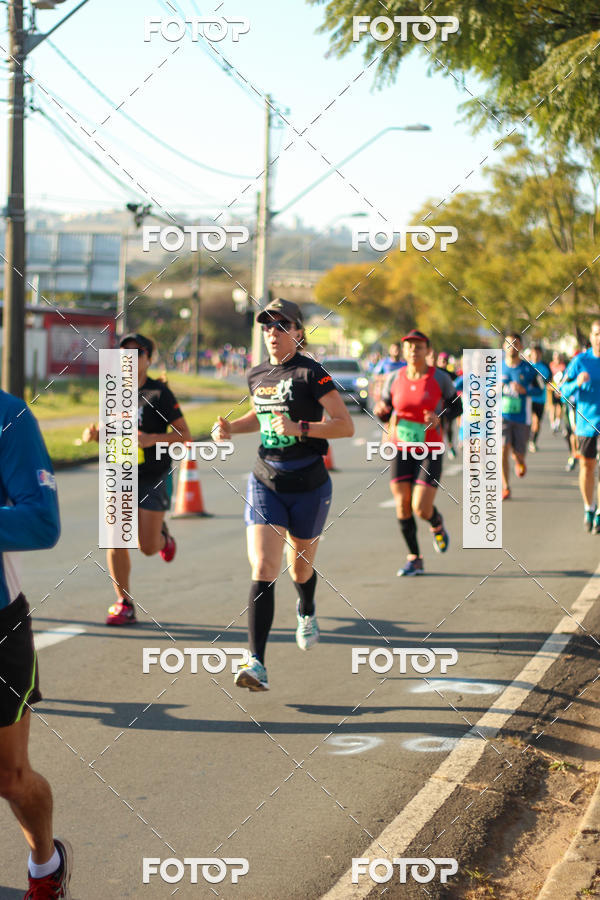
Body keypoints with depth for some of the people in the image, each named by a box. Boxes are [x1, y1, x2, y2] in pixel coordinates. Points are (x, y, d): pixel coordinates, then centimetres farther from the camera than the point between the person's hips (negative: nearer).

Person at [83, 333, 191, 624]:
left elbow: (184, 435, -9)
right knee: (116, 540, -7)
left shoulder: (159, 393, -8)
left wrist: (151, 439, -24)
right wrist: (94, 433, -2)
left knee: (148, 547, -2)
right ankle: (124, 604, 6)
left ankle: (162, 535, 36)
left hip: (153, 478, -3)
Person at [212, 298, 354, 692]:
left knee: (299, 568, 17)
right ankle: (257, 664, -18)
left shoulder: (310, 373, -12)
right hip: (266, 482, 3)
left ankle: (307, 611, 54)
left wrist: (300, 428, -26)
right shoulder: (258, 375, 6)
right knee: (263, 570, -13)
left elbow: (346, 425, -15)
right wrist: (231, 428, 8)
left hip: (309, 485, -3)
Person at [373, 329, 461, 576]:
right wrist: (381, 412, -13)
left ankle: (437, 524, 27)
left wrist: (440, 418, -16)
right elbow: (385, 415, 11)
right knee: (402, 506, -1)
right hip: (401, 450, 3)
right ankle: (414, 559, 14)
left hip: (430, 452, -3)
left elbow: (456, 407, 4)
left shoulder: (440, 378, -6)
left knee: (421, 509, -10)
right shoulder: (394, 379, 2)